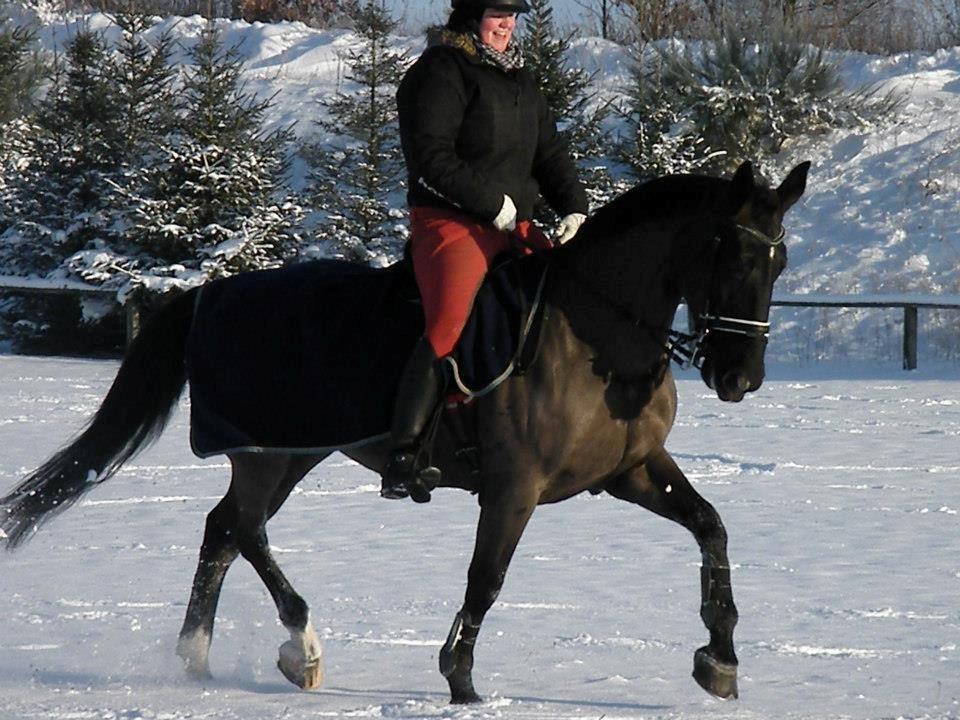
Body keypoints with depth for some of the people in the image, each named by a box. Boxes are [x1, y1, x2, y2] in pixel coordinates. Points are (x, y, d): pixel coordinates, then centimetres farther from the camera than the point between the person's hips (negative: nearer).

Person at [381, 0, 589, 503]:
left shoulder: (519, 80, 21)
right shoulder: (440, 73, -5)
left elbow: (550, 154, 22)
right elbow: (430, 158, -15)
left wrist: (575, 209, 4)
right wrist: (495, 204, -16)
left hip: (515, 227, 8)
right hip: (450, 222, -8)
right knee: (448, 327, -24)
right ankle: (404, 455, -28)